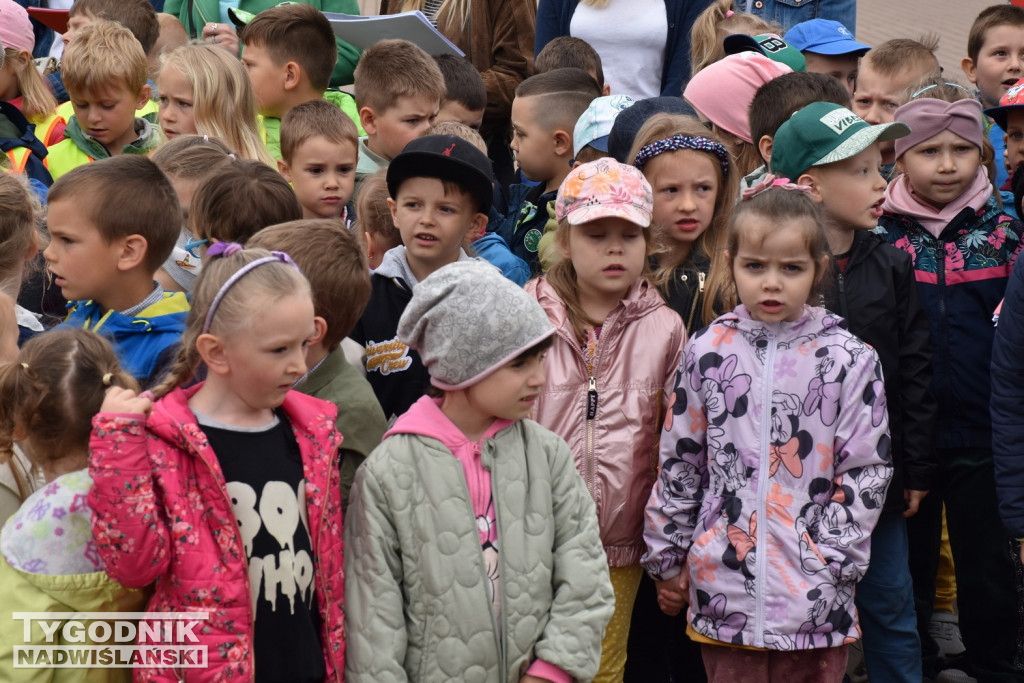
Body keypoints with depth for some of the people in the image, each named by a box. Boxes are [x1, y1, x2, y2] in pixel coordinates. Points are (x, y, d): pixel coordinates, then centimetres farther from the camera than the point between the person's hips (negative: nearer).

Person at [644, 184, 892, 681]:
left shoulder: (848, 359, -3)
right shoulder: (709, 351, 2)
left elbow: (866, 471, -1)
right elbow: (678, 462, 8)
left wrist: (830, 561, -6)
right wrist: (667, 558, 10)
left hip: (814, 598, -1)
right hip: (721, 588, 2)